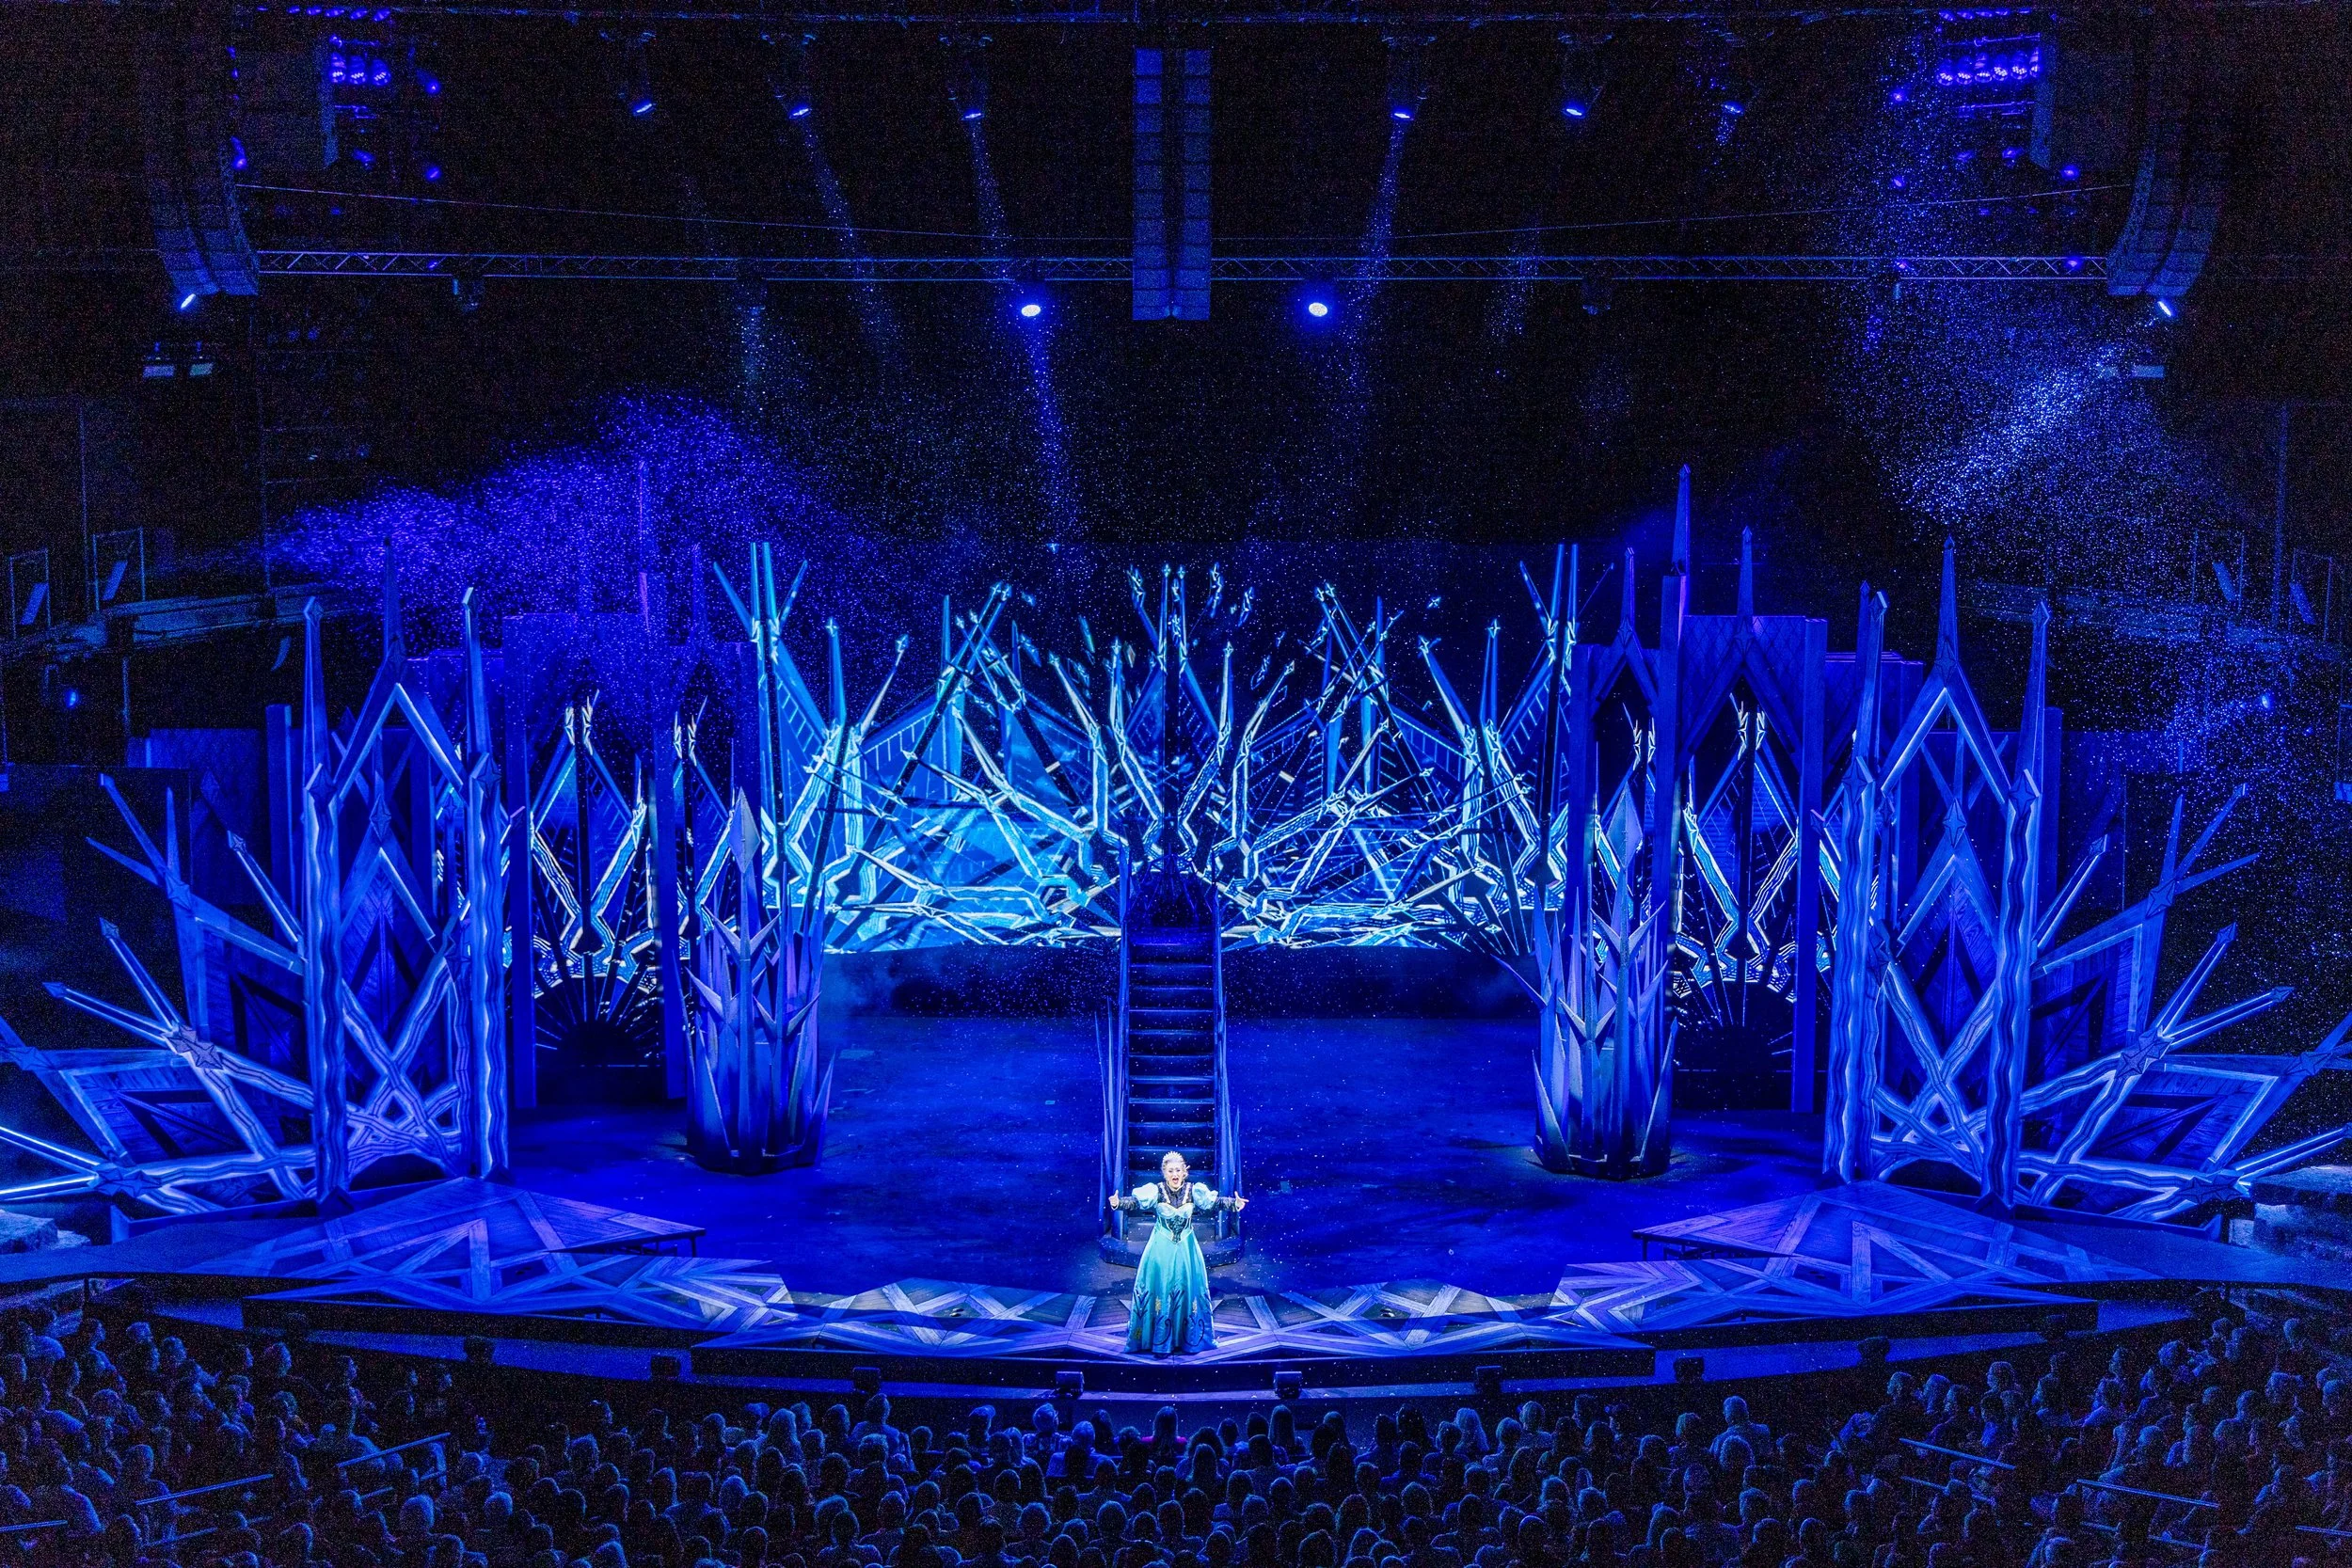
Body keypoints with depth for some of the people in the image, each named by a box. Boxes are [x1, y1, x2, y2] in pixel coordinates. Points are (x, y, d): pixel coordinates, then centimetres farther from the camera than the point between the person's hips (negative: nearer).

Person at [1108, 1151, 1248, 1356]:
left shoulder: (1193, 1191, -6)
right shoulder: (1156, 1191, -11)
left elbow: (1214, 1202, -4)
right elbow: (1135, 1203, -18)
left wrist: (1234, 1204, -17)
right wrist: (1118, 1203, -36)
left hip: (1186, 1250, 2)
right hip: (1161, 1249, -2)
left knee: (1188, 1291, 6)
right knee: (1160, 1290, -1)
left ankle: (1188, 1340, 20)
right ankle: (1160, 1342, 9)